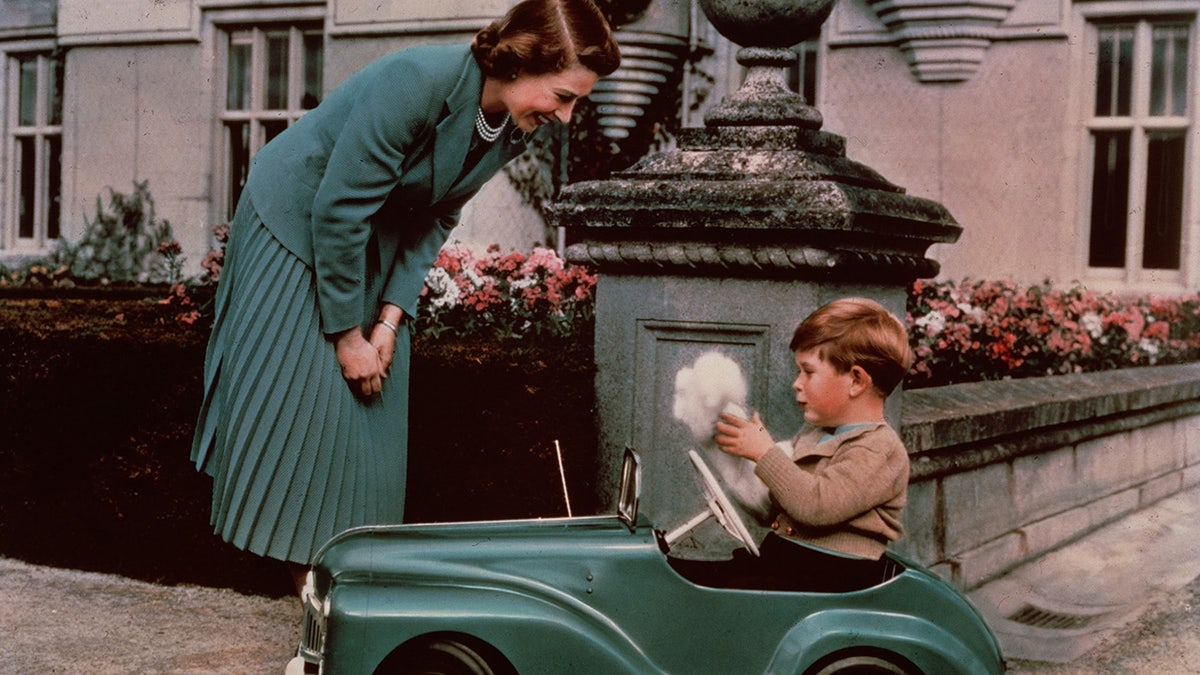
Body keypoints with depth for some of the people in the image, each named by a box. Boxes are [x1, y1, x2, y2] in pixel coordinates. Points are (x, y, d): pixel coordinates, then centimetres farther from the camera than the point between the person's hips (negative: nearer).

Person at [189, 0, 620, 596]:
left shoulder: (513, 128, -11)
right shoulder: (418, 82, -34)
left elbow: (435, 219, -2)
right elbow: (337, 210, -29)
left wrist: (390, 319, -12)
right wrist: (347, 334, -22)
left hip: (376, 242, 7)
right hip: (295, 224, -7)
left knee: (373, 403, 5)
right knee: (299, 391, -5)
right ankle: (305, 568, 5)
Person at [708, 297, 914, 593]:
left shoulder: (879, 450, -10)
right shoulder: (811, 435, 20)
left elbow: (817, 505, -24)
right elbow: (770, 507, 25)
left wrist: (764, 452, -14)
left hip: (832, 577, -9)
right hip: (777, 558, 9)